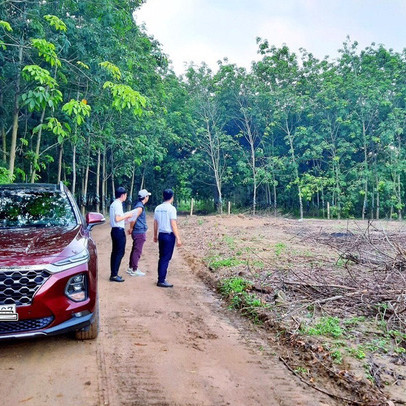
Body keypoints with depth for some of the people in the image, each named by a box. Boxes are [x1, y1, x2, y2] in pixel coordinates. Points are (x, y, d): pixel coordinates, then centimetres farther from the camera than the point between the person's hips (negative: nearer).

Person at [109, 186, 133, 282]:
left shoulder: (113, 204, 15)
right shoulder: (118, 204, -15)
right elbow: (117, 219, -22)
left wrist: (125, 216, 19)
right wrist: (127, 215, -10)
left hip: (115, 230, 10)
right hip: (119, 230, -10)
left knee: (115, 252, 13)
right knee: (120, 253, -6)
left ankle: (113, 274, 19)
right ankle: (114, 275, -4)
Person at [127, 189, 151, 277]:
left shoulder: (139, 205, 13)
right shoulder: (140, 207, -18)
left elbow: (133, 218, 19)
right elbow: (133, 219, -23)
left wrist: (131, 228, 17)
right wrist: (131, 228, -10)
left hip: (137, 232, 10)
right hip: (140, 232, -10)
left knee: (135, 250, 17)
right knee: (137, 251, -3)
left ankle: (131, 268, 26)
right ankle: (134, 270, 3)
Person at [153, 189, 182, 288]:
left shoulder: (158, 208, 8)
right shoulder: (171, 208, -12)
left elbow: (155, 223, 14)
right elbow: (173, 224, -16)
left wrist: (155, 235, 25)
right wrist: (178, 238, -13)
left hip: (161, 235, 7)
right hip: (169, 235, -7)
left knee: (162, 257, 15)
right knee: (166, 258, -3)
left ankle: (160, 278, 22)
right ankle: (161, 280, -1)